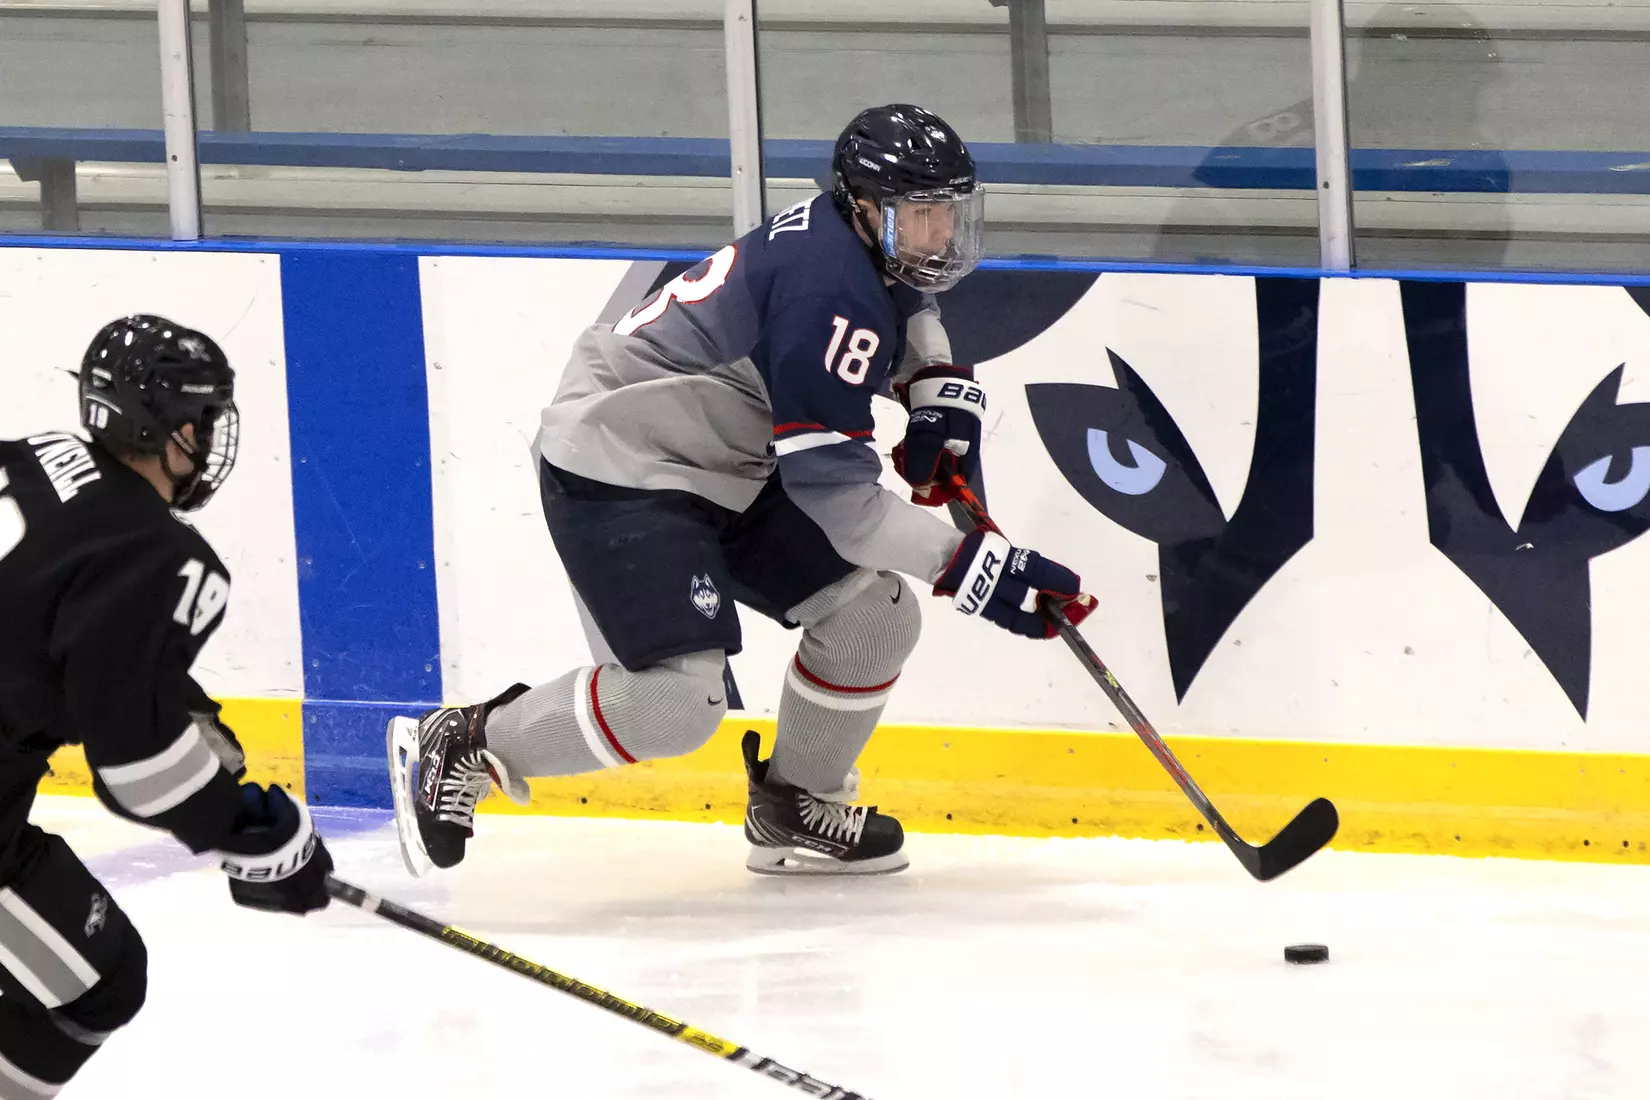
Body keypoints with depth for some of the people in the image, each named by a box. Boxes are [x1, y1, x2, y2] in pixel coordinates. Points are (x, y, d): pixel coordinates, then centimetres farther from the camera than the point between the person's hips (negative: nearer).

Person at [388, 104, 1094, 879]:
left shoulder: (869, 244, 0)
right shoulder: (829, 291, -29)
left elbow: (905, 313, 29)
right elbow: (836, 495, -28)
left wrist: (943, 398, 8)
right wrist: (976, 567, -28)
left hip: (725, 466, 10)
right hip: (616, 473, -10)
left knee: (876, 613, 4)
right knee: (679, 700, -21)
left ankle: (793, 808, 22)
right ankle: (458, 747, -4)